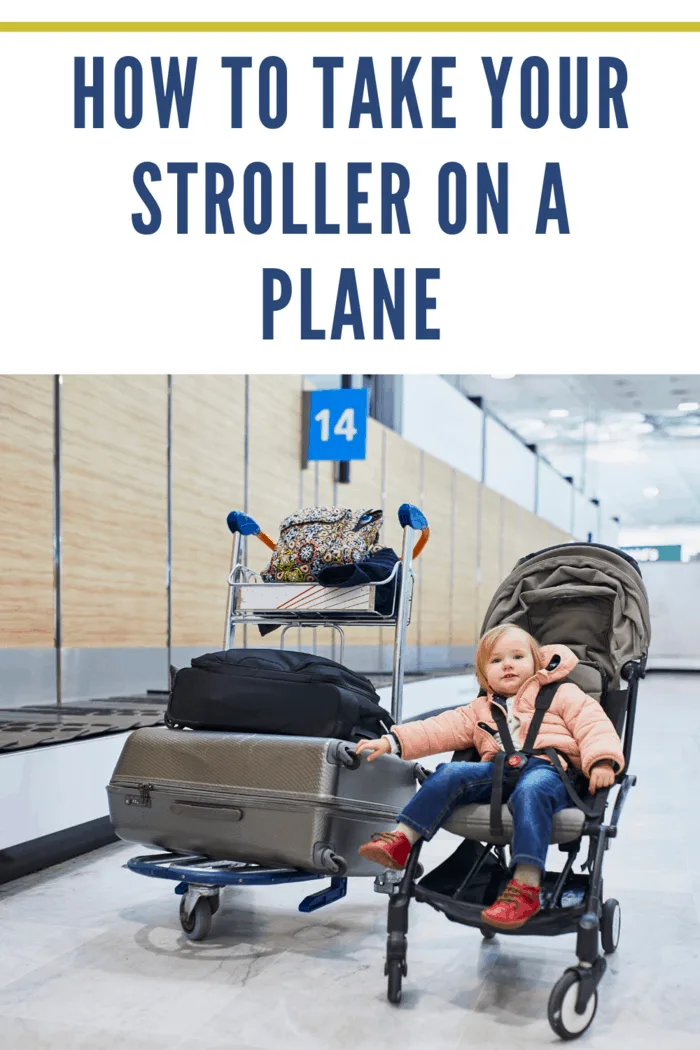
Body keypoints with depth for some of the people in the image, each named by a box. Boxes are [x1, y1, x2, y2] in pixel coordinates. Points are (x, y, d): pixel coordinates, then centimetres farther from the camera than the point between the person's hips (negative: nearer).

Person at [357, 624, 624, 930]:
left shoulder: (561, 694, 20)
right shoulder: (480, 710, 31)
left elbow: (592, 723, 7)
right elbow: (441, 728, 22)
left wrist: (601, 761, -14)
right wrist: (392, 741, 10)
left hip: (546, 768, -4)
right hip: (498, 771, 4)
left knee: (530, 792, -37)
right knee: (450, 774, -20)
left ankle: (526, 887, -45)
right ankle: (401, 840, -26)